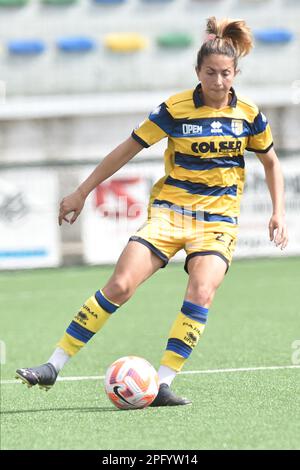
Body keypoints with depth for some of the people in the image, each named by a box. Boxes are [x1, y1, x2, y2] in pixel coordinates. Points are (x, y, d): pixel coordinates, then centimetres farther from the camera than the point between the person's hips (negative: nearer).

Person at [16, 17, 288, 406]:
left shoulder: (249, 115, 0)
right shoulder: (174, 110, -6)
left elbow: (271, 162, 17)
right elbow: (127, 150, 3)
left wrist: (279, 213, 7)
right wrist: (82, 193, 5)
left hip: (218, 219, 1)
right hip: (169, 210, -1)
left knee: (201, 293, -24)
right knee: (119, 286, -13)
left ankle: (163, 384, -18)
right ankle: (54, 366, -7)